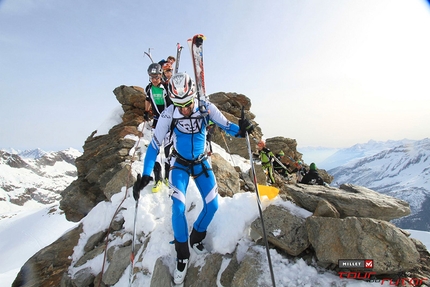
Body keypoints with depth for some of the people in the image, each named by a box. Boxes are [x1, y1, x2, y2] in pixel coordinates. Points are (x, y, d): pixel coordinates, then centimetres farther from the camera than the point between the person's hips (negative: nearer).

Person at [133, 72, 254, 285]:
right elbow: (155, 145, -15)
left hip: (201, 163, 2)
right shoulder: (168, 115, -22)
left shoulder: (206, 108, -19)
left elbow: (225, 125, -9)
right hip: (179, 164, -2)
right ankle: (182, 256, 11)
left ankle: (196, 239, 27)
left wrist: (240, 130, -32)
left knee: (212, 205, -3)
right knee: (178, 208, -14)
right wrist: (145, 175, -22)